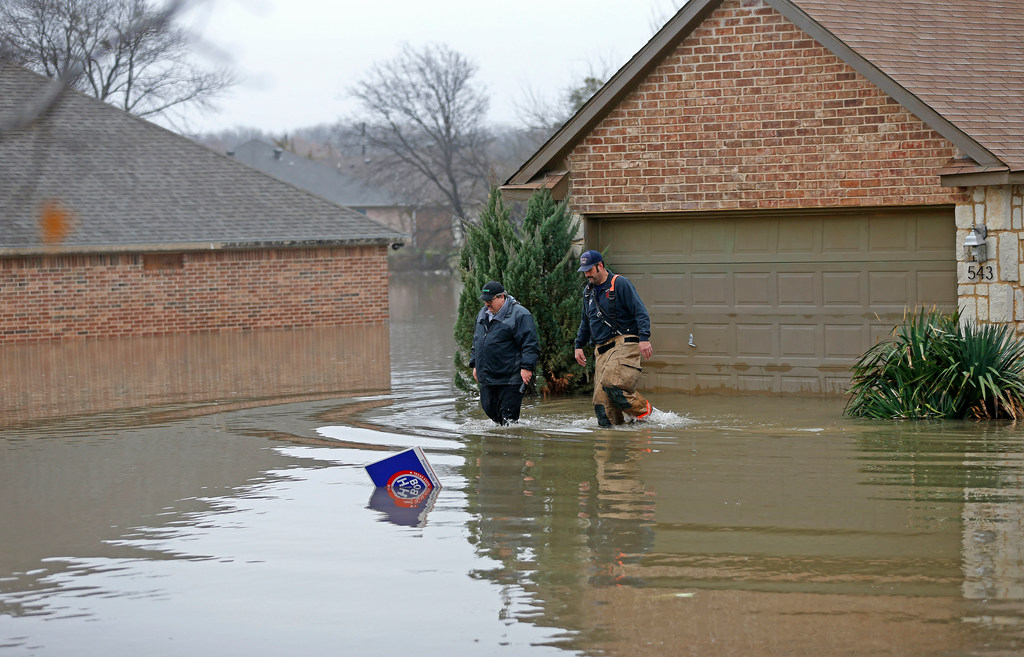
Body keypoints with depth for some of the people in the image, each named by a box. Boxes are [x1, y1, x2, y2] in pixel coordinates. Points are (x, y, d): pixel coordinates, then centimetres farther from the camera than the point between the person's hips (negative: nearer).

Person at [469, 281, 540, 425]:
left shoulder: (519, 315, -10)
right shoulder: (484, 313, 15)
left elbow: (530, 344, -14)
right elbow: (476, 341, 27)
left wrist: (526, 367, -20)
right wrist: (475, 364, 23)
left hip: (510, 379, -8)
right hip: (487, 378, 8)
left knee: (508, 414, -5)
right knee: (489, 409, 9)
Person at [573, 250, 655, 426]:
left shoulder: (620, 284, -2)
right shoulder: (588, 291, 20)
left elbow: (640, 311, -8)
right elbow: (585, 322, 33)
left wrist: (644, 338, -19)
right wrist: (579, 345, 24)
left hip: (624, 344, -7)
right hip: (602, 349, 7)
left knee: (611, 384, -26)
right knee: (601, 398, -6)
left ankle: (643, 410, -8)